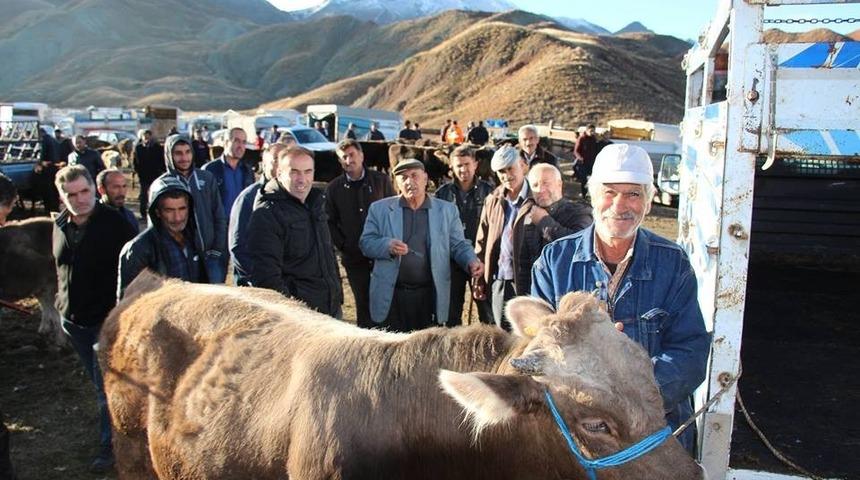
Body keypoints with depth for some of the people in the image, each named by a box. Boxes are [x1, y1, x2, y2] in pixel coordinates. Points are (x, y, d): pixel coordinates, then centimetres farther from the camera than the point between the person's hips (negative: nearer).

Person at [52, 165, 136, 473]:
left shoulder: (114, 223, -15)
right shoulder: (60, 226, 4)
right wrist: (62, 303, 17)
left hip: (107, 318, -6)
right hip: (73, 320, 6)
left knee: (106, 386, -2)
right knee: (98, 382, 18)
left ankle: (110, 445, 10)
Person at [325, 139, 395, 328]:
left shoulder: (381, 180, 2)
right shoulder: (334, 188, 5)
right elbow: (329, 222, 8)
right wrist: (342, 245, -3)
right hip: (354, 257, 1)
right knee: (363, 303, 7)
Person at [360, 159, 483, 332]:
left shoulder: (447, 210, 8)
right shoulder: (380, 209, 5)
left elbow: (459, 245, 8)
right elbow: (365, 242, 3)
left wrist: (471, 261, -12)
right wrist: (388, 246, -17)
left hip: (429, 297, 1)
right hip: (391, 296, 0)